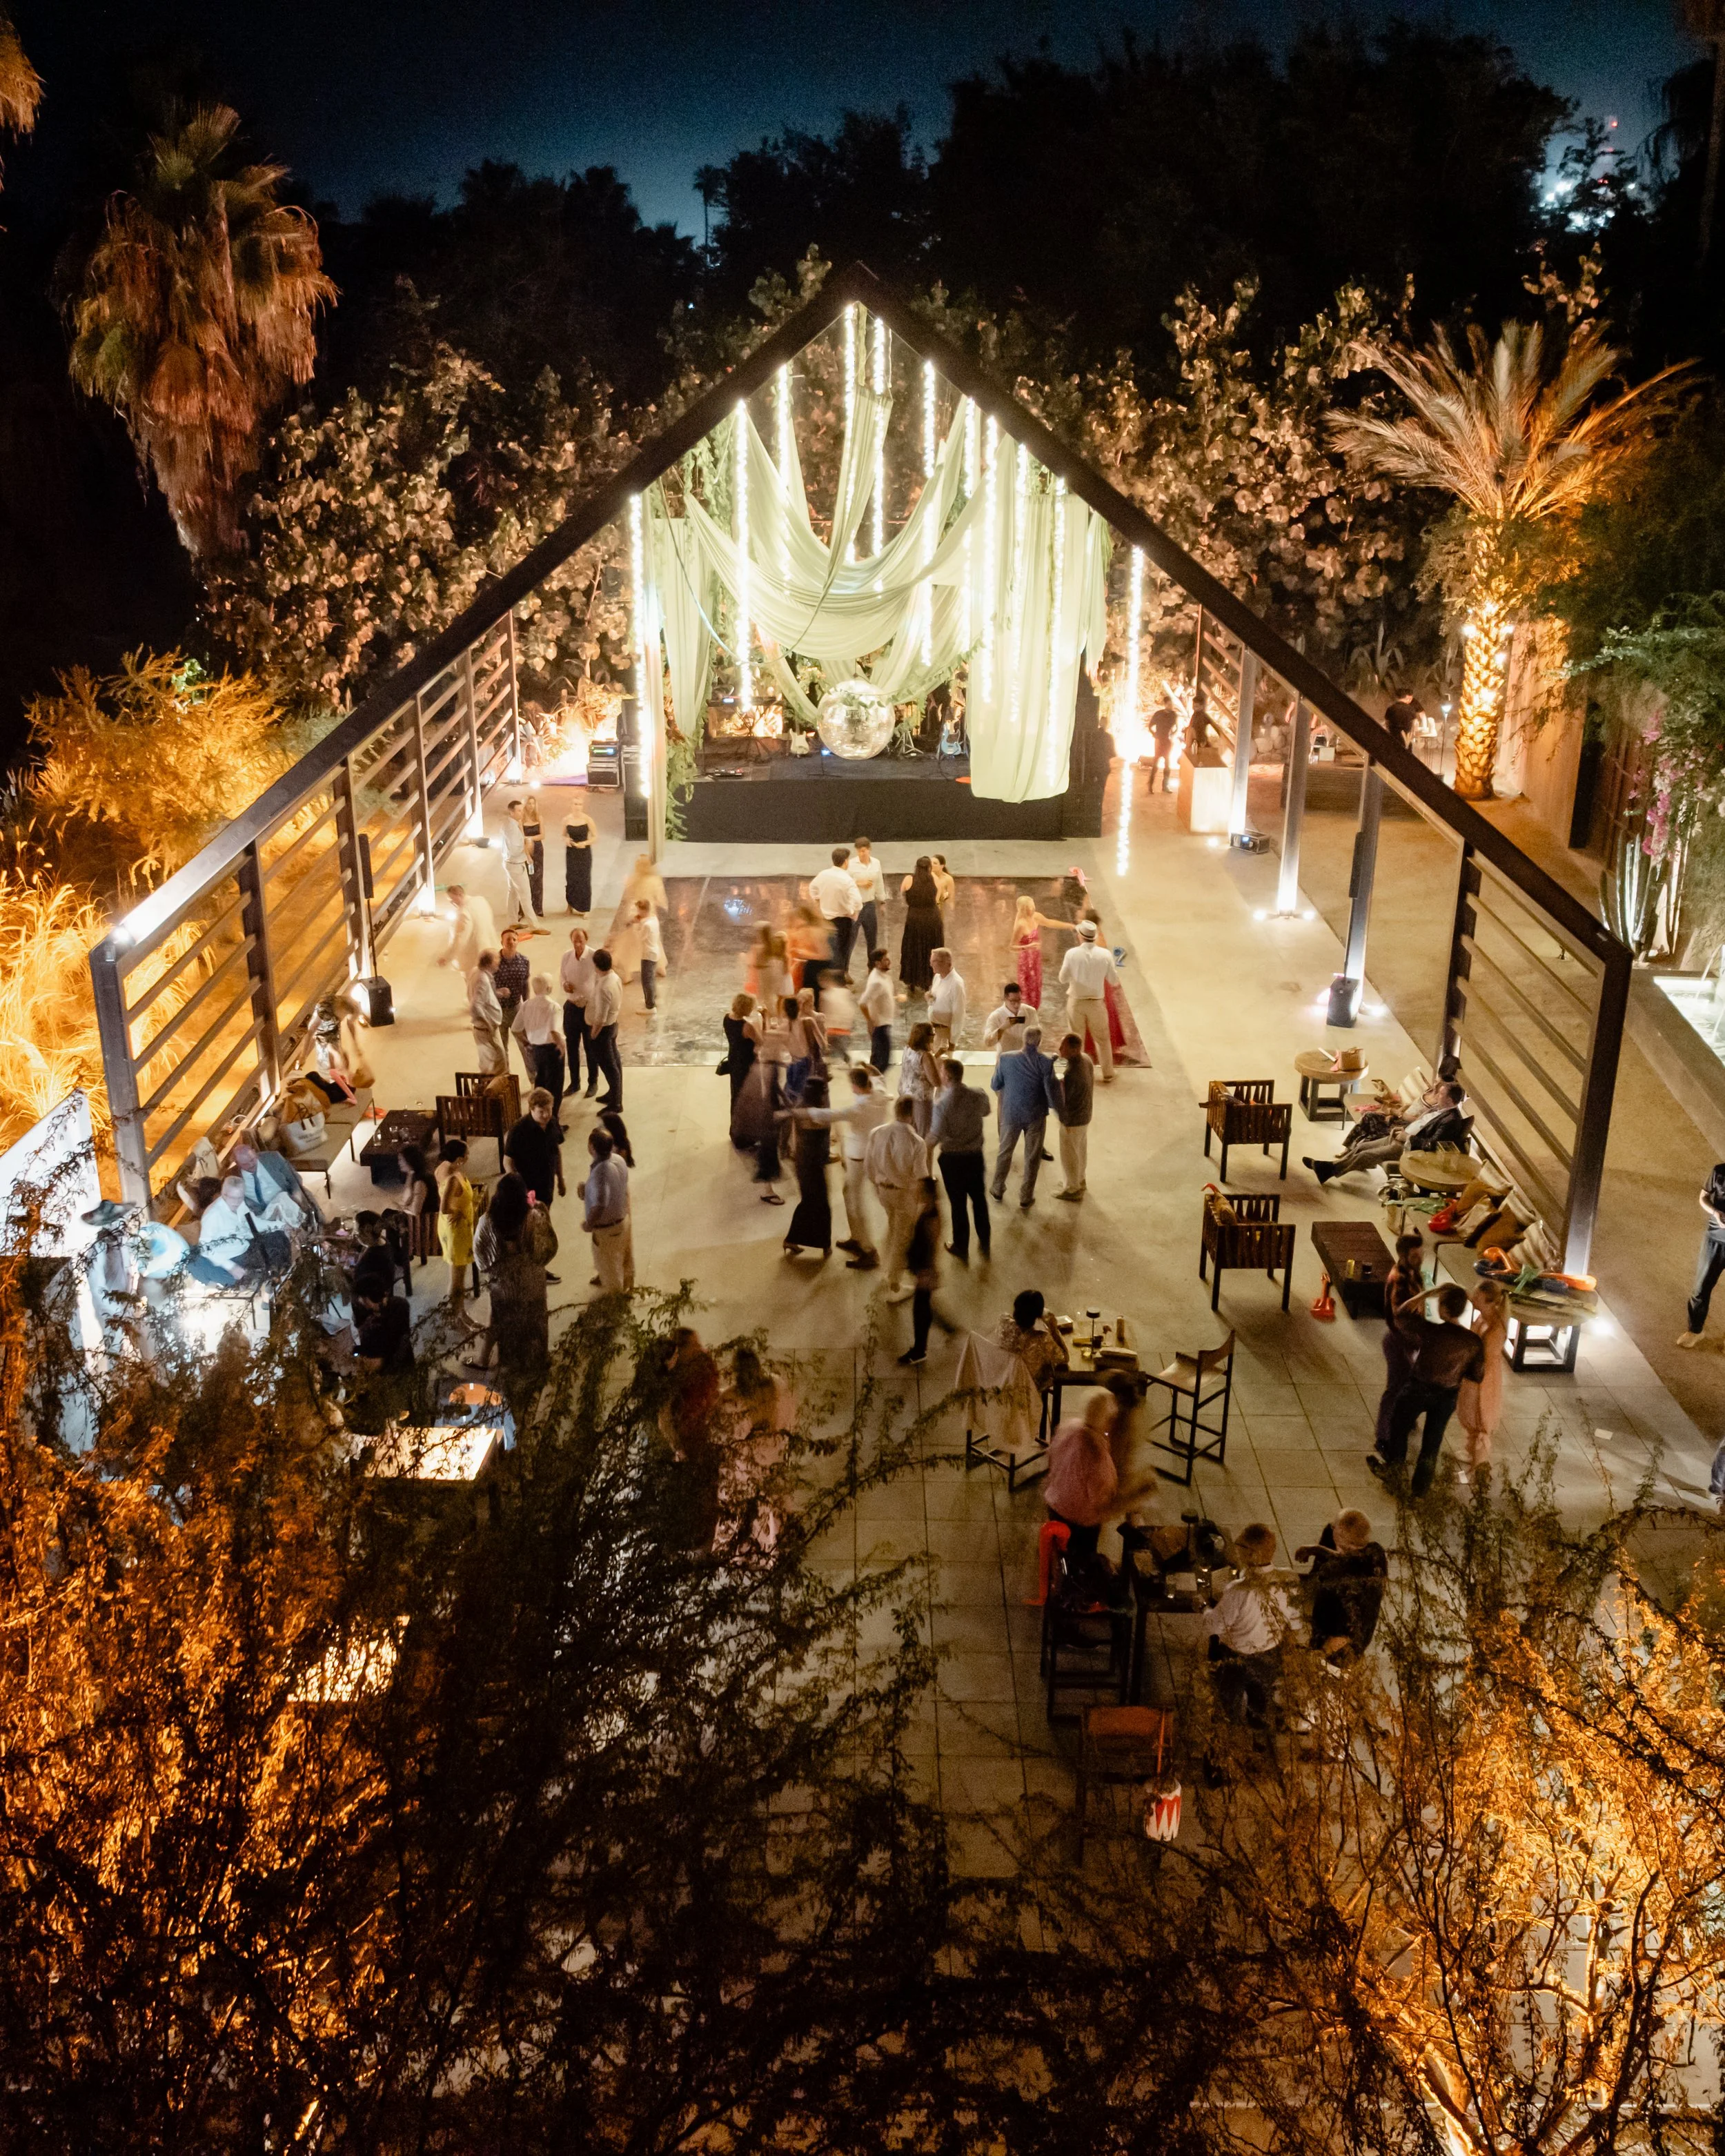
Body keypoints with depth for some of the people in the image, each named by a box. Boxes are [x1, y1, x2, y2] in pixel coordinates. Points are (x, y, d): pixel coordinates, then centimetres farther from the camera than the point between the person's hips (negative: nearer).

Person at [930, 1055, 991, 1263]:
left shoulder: (942, 1103, -25)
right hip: (975, 1155, 4)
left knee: (958, 1203, 11)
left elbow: (935, 1136, -20)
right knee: (979, 1199, 21)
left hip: (952, 1159, -4)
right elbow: (986, 1111, 13)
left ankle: (961, 1249, 25)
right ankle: (984, 1244, 34)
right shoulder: (978, 1094, -10)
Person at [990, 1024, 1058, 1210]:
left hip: (1011, 1114, 2)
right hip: (1036, 1116, -2)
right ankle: (1026, 1199, 22)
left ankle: (998, 1191, 36)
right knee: (1032, 1158, 14)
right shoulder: (1045, 1063, -19)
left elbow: (995, 1085, -1)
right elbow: (1051, 1094, -15)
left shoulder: (1006, 1059, -14)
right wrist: (1053, 1106, 6)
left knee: (1004, 1152, 22)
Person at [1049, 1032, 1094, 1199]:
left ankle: (1072, 1189, 30)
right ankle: (1079, 1179, 47)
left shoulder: (1071, 1074, -37)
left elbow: (1061, 1100, -26)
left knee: (1069, 1154, 13)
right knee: (1081, 1149, 27)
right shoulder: (1086, 1059, -9)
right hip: (1085, 1114, 9)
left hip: (1072, 1120, -9)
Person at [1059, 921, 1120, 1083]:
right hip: (1096, 1002, 1)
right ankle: (1108, 1074, 23)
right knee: (1103, 1039, 16)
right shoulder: (1105, 954, -12)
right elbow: (1114, 979, -2)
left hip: (1076, 1001, 0)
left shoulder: (1072, 954, -15)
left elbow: (1063, 979, -6)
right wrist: (1114, 965, 15)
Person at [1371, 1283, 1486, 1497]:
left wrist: (1426, 1294, -11)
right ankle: (1421, 1486, 34)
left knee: (1399, 1425, 25)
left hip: (1418, 1390, -3)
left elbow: (1401, 1313, -13)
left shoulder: (1432, 1331, -28)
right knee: (1432, 1441, 20)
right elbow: (1477, 1376, -5)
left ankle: (1392, 1465, 45)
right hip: (1448, 1397, 3)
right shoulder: (1474, 1342, -16)